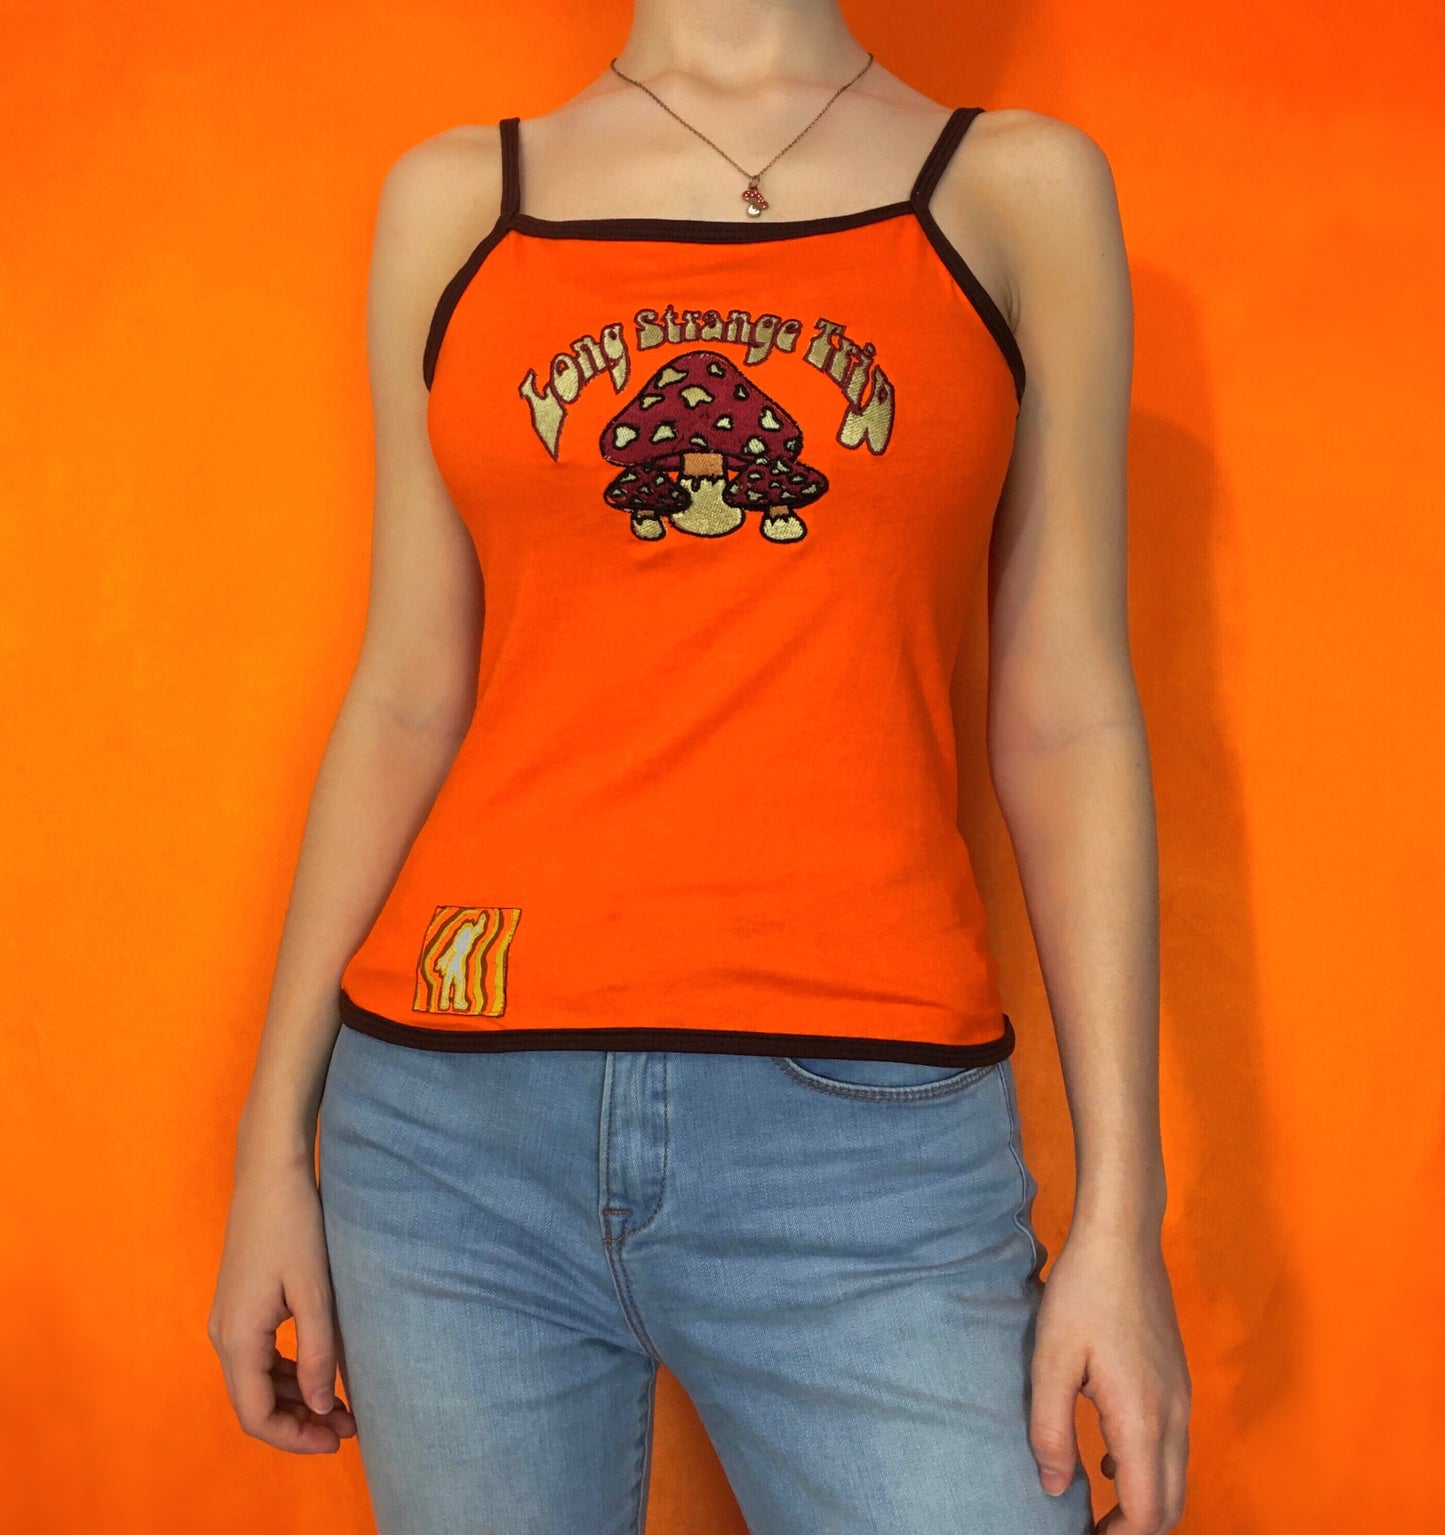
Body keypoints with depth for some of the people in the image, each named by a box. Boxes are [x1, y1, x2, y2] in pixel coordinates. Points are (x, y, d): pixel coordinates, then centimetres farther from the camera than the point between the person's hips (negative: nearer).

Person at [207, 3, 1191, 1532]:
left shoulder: (1022, 187, 7)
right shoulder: (453, 197, 9)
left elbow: (1064, 714, 2)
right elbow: (406, 698, 8)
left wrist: (1121, 1215, -2)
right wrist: (276, 1141, 7)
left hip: (867, 1142, -1)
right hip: (455, 1127, 2)